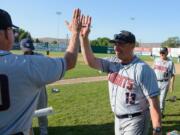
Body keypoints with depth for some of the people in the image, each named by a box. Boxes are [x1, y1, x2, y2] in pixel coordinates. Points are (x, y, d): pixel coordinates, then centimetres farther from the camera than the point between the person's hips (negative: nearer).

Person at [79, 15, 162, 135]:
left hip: (135, 121, -7)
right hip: (118, 119, 7)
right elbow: (91, 61, -10)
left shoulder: (143, 70, -22)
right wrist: (84, 37, -20)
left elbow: (154, 102, -22)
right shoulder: (113, 63, -2)